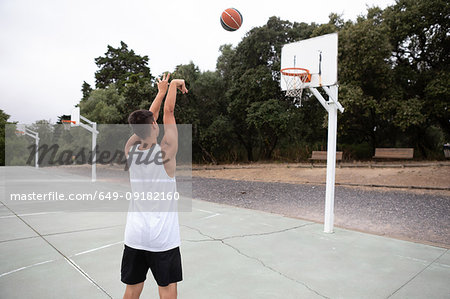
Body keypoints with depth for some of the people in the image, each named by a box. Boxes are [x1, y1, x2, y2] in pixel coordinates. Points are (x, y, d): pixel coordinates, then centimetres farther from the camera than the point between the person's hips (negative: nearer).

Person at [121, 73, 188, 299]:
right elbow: (168, 112, -3)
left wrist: (161, 91, 20)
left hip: (134, 235, 5)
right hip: (163, 237, -4)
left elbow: (147, 119, 9)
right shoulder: (165, 152, -15)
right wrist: (173, 85, 10)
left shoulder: (130, 149, -4)